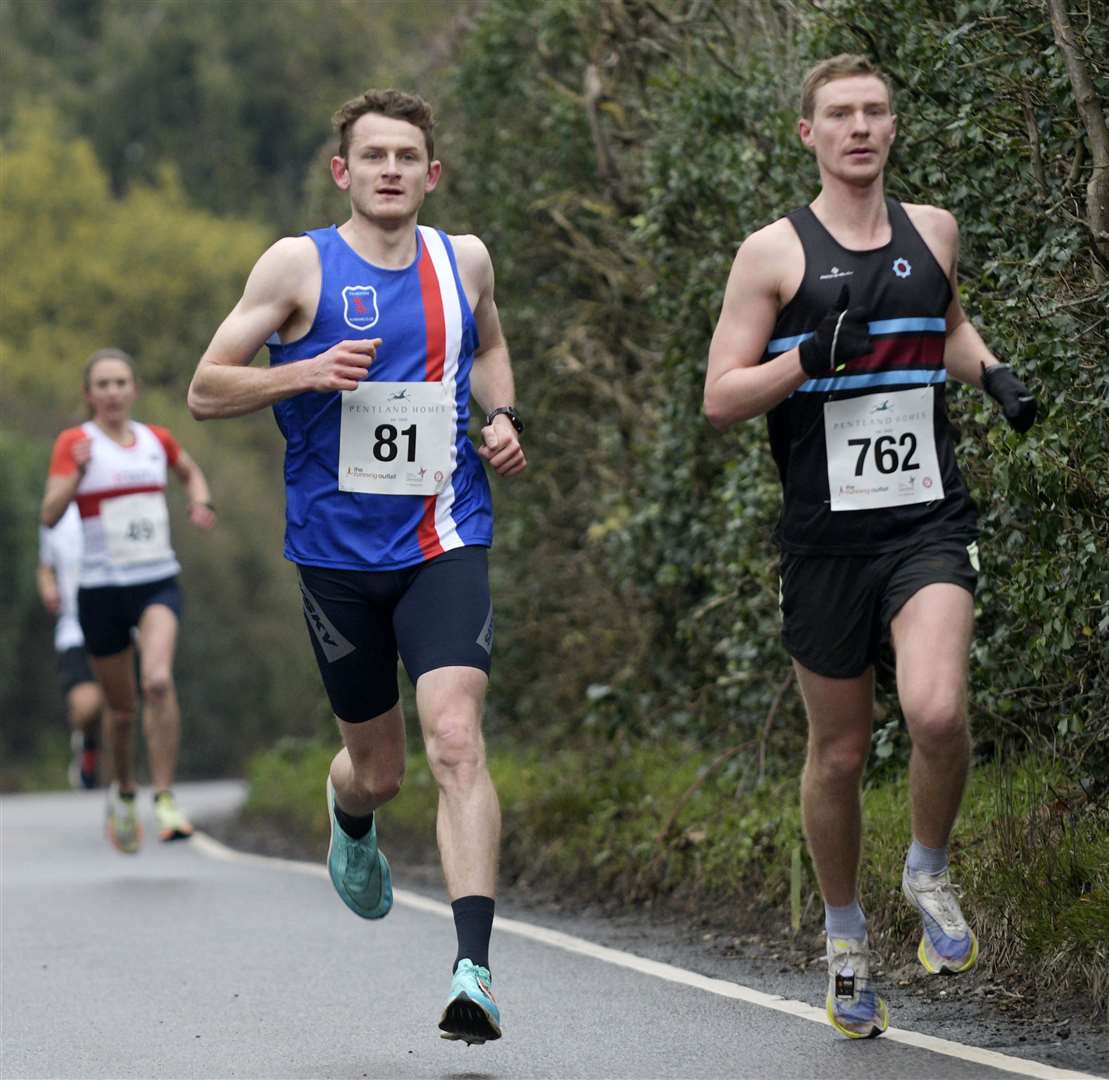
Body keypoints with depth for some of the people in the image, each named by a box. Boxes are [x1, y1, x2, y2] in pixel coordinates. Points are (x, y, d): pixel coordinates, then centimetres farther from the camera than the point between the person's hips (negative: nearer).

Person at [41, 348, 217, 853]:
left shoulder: (156, 439, 7)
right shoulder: (74, 442, -3)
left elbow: (191, 472, 29)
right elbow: (49, 515, -13)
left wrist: (201, 503, 9)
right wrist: (76, 470, -28)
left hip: (159, 583, 1)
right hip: (101, 588, -1)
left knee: (158, 680, -25)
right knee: (121, 708, 8)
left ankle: (165, 801, -22)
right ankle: (123, 793, 36)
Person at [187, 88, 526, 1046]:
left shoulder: (464, 259, 6)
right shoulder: (299, 265, -3)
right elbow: (206, 392, -2)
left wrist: (503, 417, 9)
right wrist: (305, 372, -19)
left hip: (446, 543, 1)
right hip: (337, 550, 0)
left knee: (455, 736, -19)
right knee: (378, 768, 12)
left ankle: (474, 968, -25)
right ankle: (350, 817, 51)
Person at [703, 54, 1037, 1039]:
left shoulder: (932, 230, 9)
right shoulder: (775, 253, -2)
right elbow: (720, 398, -4)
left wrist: (993, 372, 10)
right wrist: (812, 356, -19)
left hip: (929, 521, 1)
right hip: (827, 533, -1)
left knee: (937, 710, -23)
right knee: (840, 751, 8)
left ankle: (930, 873, 6)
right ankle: (846, 939, 30)